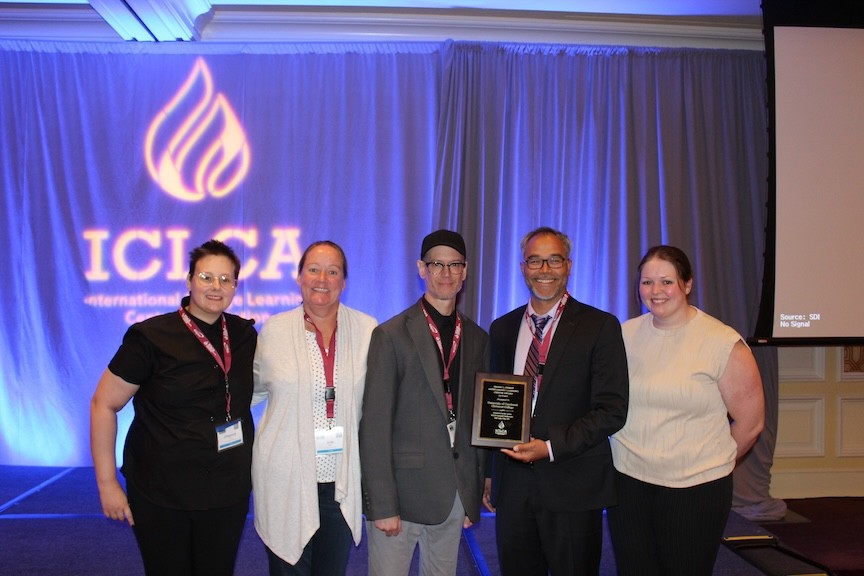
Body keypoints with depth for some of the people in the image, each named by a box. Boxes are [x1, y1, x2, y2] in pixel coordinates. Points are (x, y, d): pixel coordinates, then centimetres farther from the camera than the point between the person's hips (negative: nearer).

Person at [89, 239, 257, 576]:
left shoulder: (244, 334, 0)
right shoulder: (151, 337, -12)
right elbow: (103, 405, -8)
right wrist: (107, 483, -8)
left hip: (228, 493, 4)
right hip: (159, 493, -3)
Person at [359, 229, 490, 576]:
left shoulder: (478, 338, 8)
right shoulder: (391, 336, -7)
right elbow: (375, 426, -10)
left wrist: (476, 494, 10)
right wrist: (382, 505, -13)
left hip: (457, 495, 4)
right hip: (402, 493, -4)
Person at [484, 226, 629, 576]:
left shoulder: (600, 326, -5)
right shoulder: (502, 329, 9)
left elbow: (612, 410, -9)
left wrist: (551, 447, -17)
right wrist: (489, 473, 10)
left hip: (572, 486, -3)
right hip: (513, 484, 4)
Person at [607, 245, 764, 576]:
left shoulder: (723, 343, -9)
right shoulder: (625, 335, 2)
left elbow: (750, 422, -2)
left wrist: (714, 463, 7)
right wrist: (634, 455, 6)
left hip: (695, 488, -3)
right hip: (627, 480, 3)